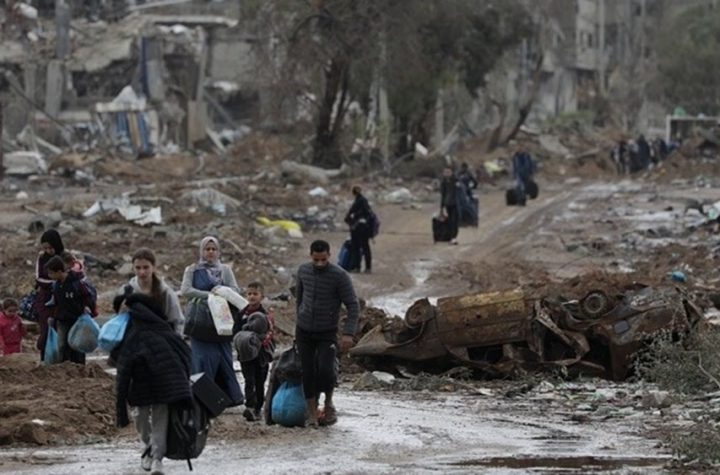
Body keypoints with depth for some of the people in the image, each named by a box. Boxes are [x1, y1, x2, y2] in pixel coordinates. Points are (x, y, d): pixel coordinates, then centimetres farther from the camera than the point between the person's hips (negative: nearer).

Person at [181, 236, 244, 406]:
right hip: (200, 320, -1)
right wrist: (208, 295, -15)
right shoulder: (192, 270, 10)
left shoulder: (225, 270, 14)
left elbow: (235, 289, 3)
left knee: (224, 358, -1)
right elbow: (185, 290, -4)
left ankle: (232, 396, 2)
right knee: (202, 359, -6)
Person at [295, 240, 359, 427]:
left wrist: (348, 333, -23)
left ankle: (328, 403, 8)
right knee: (308, 372, 1)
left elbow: (353, 306, -14)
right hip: (304, 331, 4)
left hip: (327, 333, -4)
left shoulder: (340, 276, -15)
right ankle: (312, 413, 10)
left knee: (325, 369, -19)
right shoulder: (303, 271, -1)